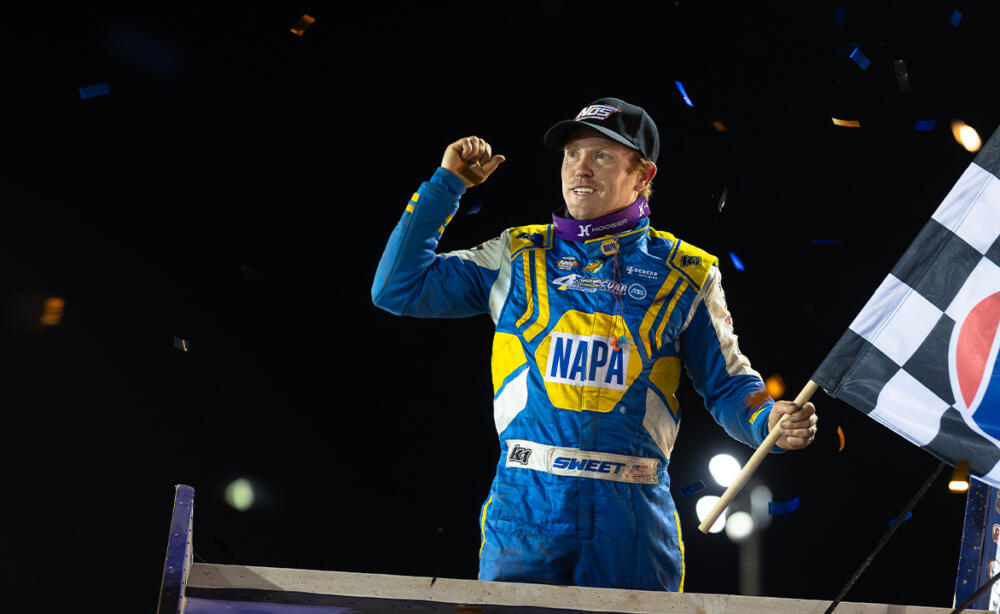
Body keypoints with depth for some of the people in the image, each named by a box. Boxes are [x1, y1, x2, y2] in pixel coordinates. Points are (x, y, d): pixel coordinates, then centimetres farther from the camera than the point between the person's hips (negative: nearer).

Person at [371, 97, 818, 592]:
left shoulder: (684, 275, 11)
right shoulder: (519, 257, 13)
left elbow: (728, 386, 12)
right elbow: (397, 289, 10)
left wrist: (772, 420, -10)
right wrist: (446, 185, 7)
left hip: (634, 519, 0)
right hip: (525, 509, 0)